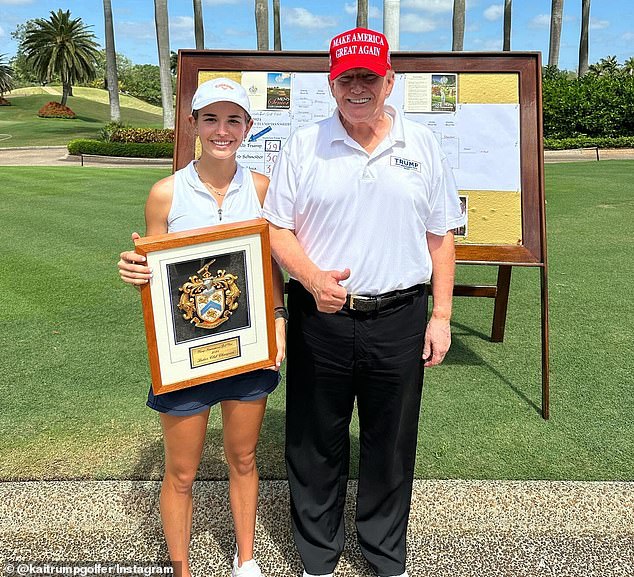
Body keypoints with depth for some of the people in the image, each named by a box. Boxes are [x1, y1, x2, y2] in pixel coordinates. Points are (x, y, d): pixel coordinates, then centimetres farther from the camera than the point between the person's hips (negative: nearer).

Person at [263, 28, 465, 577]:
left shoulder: (422, 145, 5)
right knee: (316, 444, 12)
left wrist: (441, 316, 3)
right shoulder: (303, 145, 1)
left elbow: (440, 237, 8)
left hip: (399, 320, 1)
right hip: (320, 316, 0)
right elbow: (278, 229, 1)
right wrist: (312, 279, -18)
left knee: (392, 445, 14)